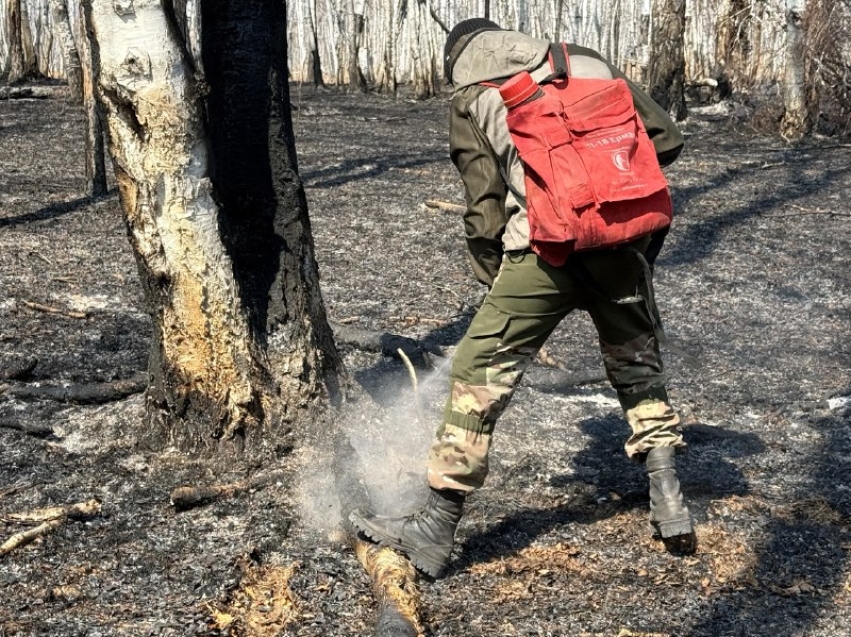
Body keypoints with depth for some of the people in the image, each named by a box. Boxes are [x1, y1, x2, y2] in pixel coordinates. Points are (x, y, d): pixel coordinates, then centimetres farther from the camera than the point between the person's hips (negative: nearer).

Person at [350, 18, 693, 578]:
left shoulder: (471, 101, 9)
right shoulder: (586, 61, 16)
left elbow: (485, 209, 4)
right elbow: (665, 139, 10)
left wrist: (498, 283, 15)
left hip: (543, 250, -4)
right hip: (619, 244, 4)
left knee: (481, 376, 2)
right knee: (639, 369, 23)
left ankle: (436, 531, 5)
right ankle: (669, 501, 20)